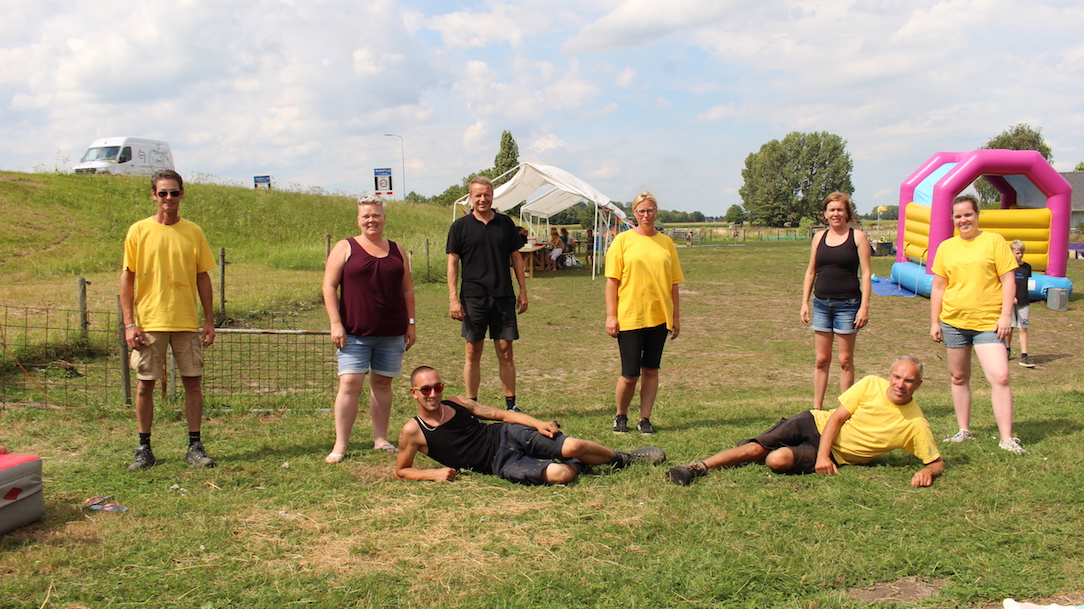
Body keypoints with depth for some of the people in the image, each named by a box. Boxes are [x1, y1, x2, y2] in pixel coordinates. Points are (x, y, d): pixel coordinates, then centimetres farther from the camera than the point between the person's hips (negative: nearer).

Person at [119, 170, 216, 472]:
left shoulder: (193, 232, 5)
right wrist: (129, 323, -6)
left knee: (193, 381, 3)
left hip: (187, 322, 1)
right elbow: (127, 277, 1)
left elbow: (203, 277, 9)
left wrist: (209, 319, 5)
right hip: (149, 322, -1)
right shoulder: (139, 231, 1)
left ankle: (195, 446, 13)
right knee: (145, 384, 4)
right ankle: (144, 448, 16)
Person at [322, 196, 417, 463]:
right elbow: (329, 286, -2)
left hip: (392, 332, 3)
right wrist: (336, 323, -10)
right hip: (355, 332, -3)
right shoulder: (345, 248, 3)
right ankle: (340, 445, -2)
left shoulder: (397, 250, 13)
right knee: (350, 383, -8)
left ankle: (381, 439, 17)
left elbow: (407, 289, 16)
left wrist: (411, 323, 10)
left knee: (382, 383, 8)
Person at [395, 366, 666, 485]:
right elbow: (401, 470, 6)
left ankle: (624, 458, 9)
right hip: (500, 463, -3)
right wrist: (434, 473, -13)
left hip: (507, 435, 3)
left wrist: (538, 423, -8)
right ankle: (580, 464, 7)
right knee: (559, 474, -28)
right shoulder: (412, 431, -6)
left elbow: (501, 414, 7)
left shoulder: (456, 403, 2)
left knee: (571, 447, -18)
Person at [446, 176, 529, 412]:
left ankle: (511, 405, 11)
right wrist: (453, 298, -7)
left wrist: (523, 291, 9)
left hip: (503, 296, 2)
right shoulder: (460, 226, 2)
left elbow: (516, 258, 14)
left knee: (506, 352, 3)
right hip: (473, 298, -2)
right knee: (473, 352, 3)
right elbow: (452, 263, 1)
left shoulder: (505, 223, 9)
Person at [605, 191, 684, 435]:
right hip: (629, 317, -3)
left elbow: (673, 282, 10)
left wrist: (676, 316, 8)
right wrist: (611, 315, -8)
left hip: (659, 316, 3)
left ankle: (645, 419, 19)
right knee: (630, 374, -1)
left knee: (650, 370, 8)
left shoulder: (666, 243, 8)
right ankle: (621, 417, 22)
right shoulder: (623, 240, 0)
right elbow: (612, 280, -3)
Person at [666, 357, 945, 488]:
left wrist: (927, 472, -25)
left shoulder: (916, 424, -8)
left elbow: (938, 462, 0)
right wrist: (822, 454, -21)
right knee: (757, 447, -18)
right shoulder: (872, 384, -7)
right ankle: (698, 467, -13)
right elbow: (836, 418, -8)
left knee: (778, 460, -27)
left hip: (837, 455, -1)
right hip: (817, 425, 1)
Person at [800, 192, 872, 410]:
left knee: (845, 360, 3)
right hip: (821, 303, 3)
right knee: (821, 359, 7)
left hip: (847, 304, -3)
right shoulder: (819, 237, 9)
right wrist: (804, 303, 7)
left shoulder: (858, 237, -1)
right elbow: (811, 271, 13)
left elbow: (865, 273, -5)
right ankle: (817, 408, 14)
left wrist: (864, 306, -11)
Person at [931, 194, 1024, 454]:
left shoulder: (994, 241, -1)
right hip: (953, 322, 4)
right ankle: (964, 431, 24)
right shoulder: (946, 247, 9)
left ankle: (1007, 439, -6)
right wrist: (934, 322, 9)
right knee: (959, 378, 11)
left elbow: (1008, 280, -3)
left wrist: (1005, 315, -11)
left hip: (988, 323, -4)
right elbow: (938, 287, 12)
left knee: (1000, 377, -13)